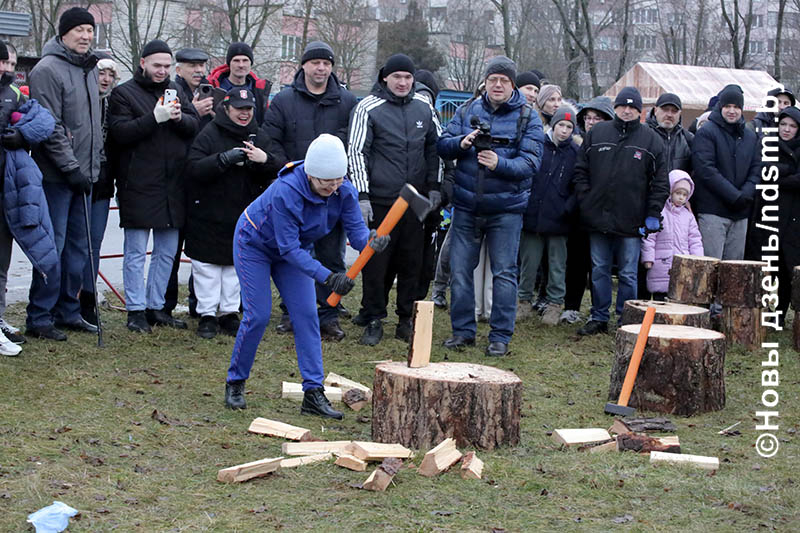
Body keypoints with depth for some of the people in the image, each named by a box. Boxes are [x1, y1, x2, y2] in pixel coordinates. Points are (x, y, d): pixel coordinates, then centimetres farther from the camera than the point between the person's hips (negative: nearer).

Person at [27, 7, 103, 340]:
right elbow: (50, 127, -17)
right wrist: (71, 168, -18)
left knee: (78, 247, 11)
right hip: (56, 176, -8)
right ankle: (39, 318, 2)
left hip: (83, 176, 8)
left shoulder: (89, 68, 15)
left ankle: (67, 312, 20)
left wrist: (97, 162, 16)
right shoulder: (48, 70, -11)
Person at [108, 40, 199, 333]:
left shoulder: (175, 90, 15)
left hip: (172, 184, 6)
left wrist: (180, 117, -14)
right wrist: (155, 117, -23)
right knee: (136, 250, -1)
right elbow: (120, 132, -14)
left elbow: (195, 125, 7)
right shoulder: (124, 93, -2)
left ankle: (156, 306, 21)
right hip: (139, 185, -6)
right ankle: (135, 310, 5)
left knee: (167, 250, 11)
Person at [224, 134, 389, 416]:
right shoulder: (286, 191, -38)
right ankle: (234, 383, 12)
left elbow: (356, 229, -23)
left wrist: (371, 241, -48)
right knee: (257, 316, -9)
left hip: (294, 249, 5)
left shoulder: (344, 192, -22)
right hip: (254, 244, -5)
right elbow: (289, 248, -36)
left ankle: (313, 393, -4)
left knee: (306, 314, -5)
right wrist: (327, 276, -43)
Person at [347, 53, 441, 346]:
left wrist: (434, 186, 13)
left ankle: (407, 319, 18)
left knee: (411, 262, 8)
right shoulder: (368, 108, -3)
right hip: (379, 200, -4)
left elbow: (435, 146, 19)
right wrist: (362, 195, -11)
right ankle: (373, 320, 9)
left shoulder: (424, 107, 10)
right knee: (375, 262, -2)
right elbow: (356, 152, -5)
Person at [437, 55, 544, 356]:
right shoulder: (467, 110, 7)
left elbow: (530, 162, -10)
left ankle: (501, 336, 11)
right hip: (466, 205, 3)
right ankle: (463, 330, 18)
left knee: (504, 272, 2)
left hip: (506, 208, -3)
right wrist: (461, 143, -18)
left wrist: (499, 164, -27)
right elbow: (442, 147, 4)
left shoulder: (527, 117, -1)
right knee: (460, 270, 6)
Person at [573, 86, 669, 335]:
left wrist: (653, 214, -3)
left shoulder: (651, 140, 3)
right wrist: (585, 200, 1)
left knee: (628, 274, 3)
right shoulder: (596, 133, 8)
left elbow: (660, 182, 3)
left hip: (632, 221, -2)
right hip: (598, 218, 2)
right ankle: (599, 318, 19)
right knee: (599, 271, 9)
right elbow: (581, 171, 11)